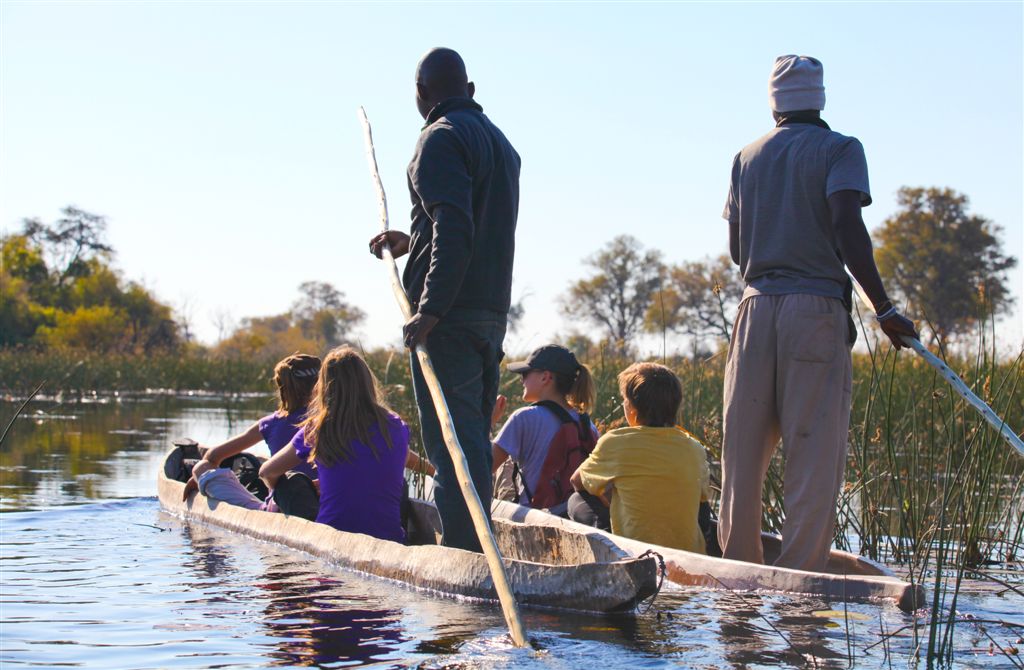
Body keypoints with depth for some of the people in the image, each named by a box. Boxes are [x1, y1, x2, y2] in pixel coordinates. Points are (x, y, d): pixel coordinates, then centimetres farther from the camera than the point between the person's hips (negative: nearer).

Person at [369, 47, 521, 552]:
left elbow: (455, 228, -20)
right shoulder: (499, 142, 21)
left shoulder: (441, 138, -7)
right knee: (473, 438, 12)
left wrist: (431, 310, -25)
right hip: (492, 311, 9)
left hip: (448, 316, -9)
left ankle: (461, 550, -13)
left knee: (449, 439, -10)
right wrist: (412, 242, 32)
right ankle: (475, 545, 16)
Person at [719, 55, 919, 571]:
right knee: (815, 451, -4)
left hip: (757, 307, 4)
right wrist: (884, 309, -13)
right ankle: (799, 579, -8)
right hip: (817, 307, -4)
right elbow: (846, 225, -13)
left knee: (744, 450, 5)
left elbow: (736, 249, 14)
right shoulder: (840, 149, 2)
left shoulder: (747, 157, 16)